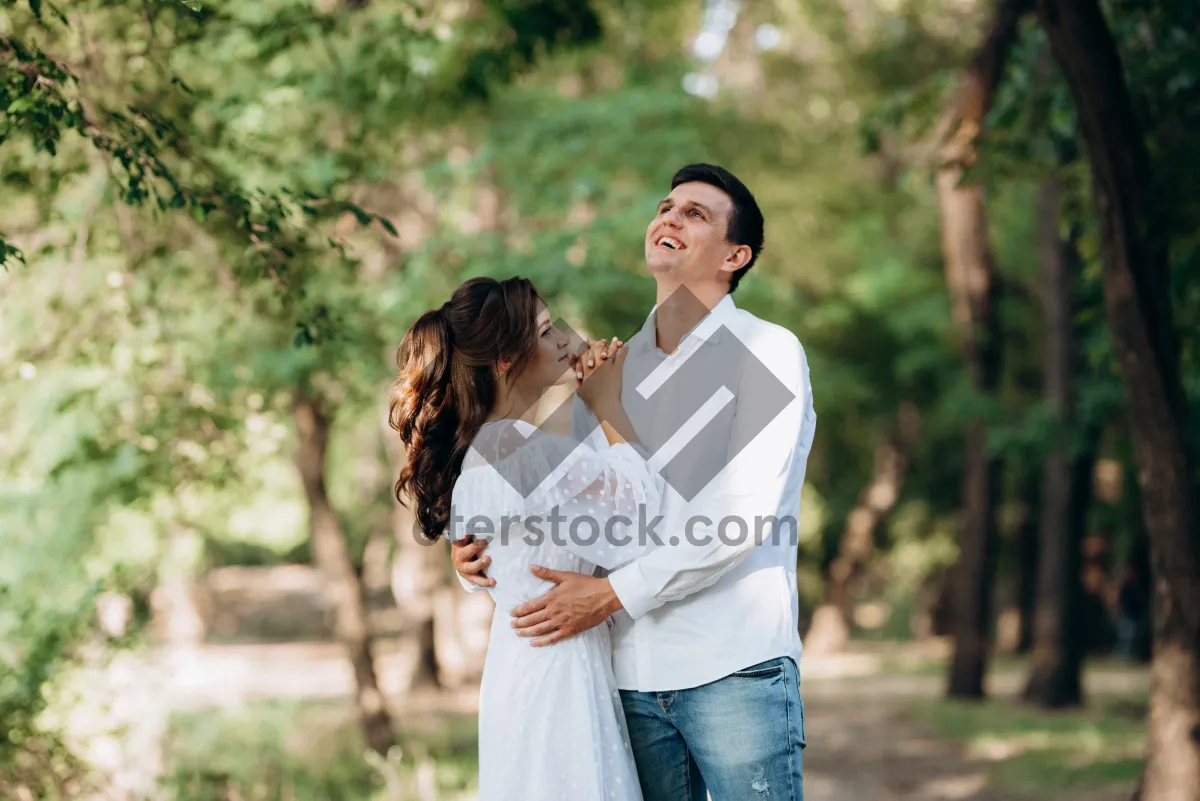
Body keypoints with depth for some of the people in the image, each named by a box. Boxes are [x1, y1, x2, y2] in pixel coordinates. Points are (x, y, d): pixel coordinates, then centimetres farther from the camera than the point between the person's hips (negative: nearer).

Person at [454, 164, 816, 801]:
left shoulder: (768, 354, -1)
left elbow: (745, 516, -12)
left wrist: (614, 593, -15)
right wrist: (483, 557, 1)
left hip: (734, 668, -5)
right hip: (633, 677, 5)